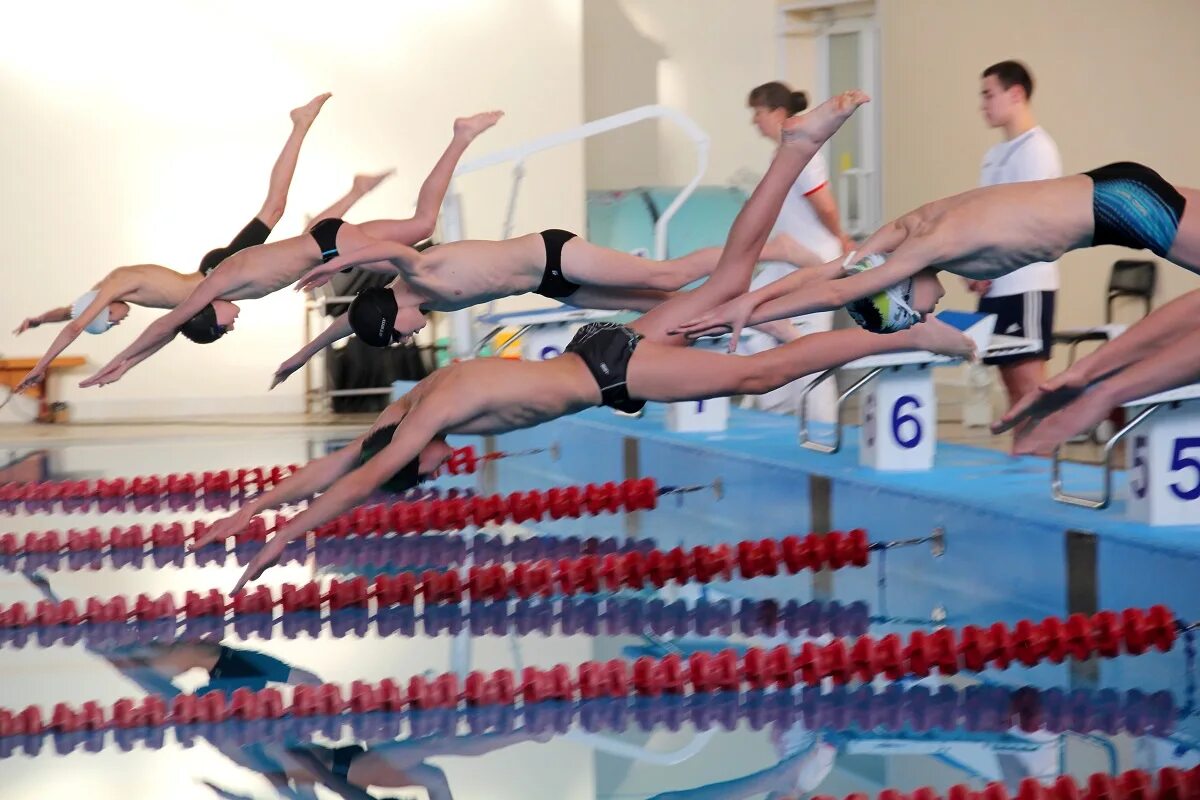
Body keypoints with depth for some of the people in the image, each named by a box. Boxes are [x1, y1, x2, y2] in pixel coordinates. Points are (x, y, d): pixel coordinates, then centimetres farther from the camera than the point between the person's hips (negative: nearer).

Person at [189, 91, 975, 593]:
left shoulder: (435, 408, -20)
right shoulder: (415, 401, 2)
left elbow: (361, 478, -28)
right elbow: (333, 463, 7)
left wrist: (283, 538, -28)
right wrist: (247, 510, 3)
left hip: (610, 372, -7)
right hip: (604, 349, 7)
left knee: (757, 373, -5)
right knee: (733, 272, 15)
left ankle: (906, 335, -4)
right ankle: (799, 146, 18)